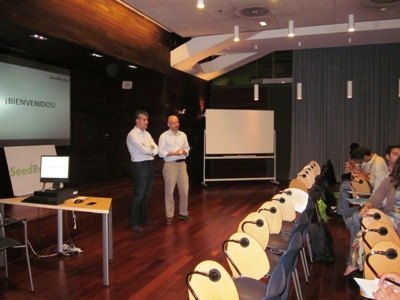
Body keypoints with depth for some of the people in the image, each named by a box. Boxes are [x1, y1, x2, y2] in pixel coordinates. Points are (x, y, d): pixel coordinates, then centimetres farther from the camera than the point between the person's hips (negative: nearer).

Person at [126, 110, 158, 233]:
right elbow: (144, 150, -19)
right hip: (140, 166, -8)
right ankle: (133, 223, 1)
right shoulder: (132, 134, -11)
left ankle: (143, 218, 27)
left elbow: (156, 149, 9)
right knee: (138, 194, -7)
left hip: (150, 165, 8)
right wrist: (152, 150, 0)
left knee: (146, 194, 14)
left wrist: (150, 150, -12)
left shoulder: (146, 134, 15)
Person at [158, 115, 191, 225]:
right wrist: (173, 153, -18)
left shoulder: (183, 135, 11)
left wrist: (185, 152, -6)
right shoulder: (164, 136, -4)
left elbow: (187, 149, 16)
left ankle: (183, 213, 23)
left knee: (184, 190, 8)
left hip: (182, 164, 5)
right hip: (170, 165, -4)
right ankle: (169, 216, 12)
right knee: (169, 191, 2)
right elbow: (161, 153, -8)